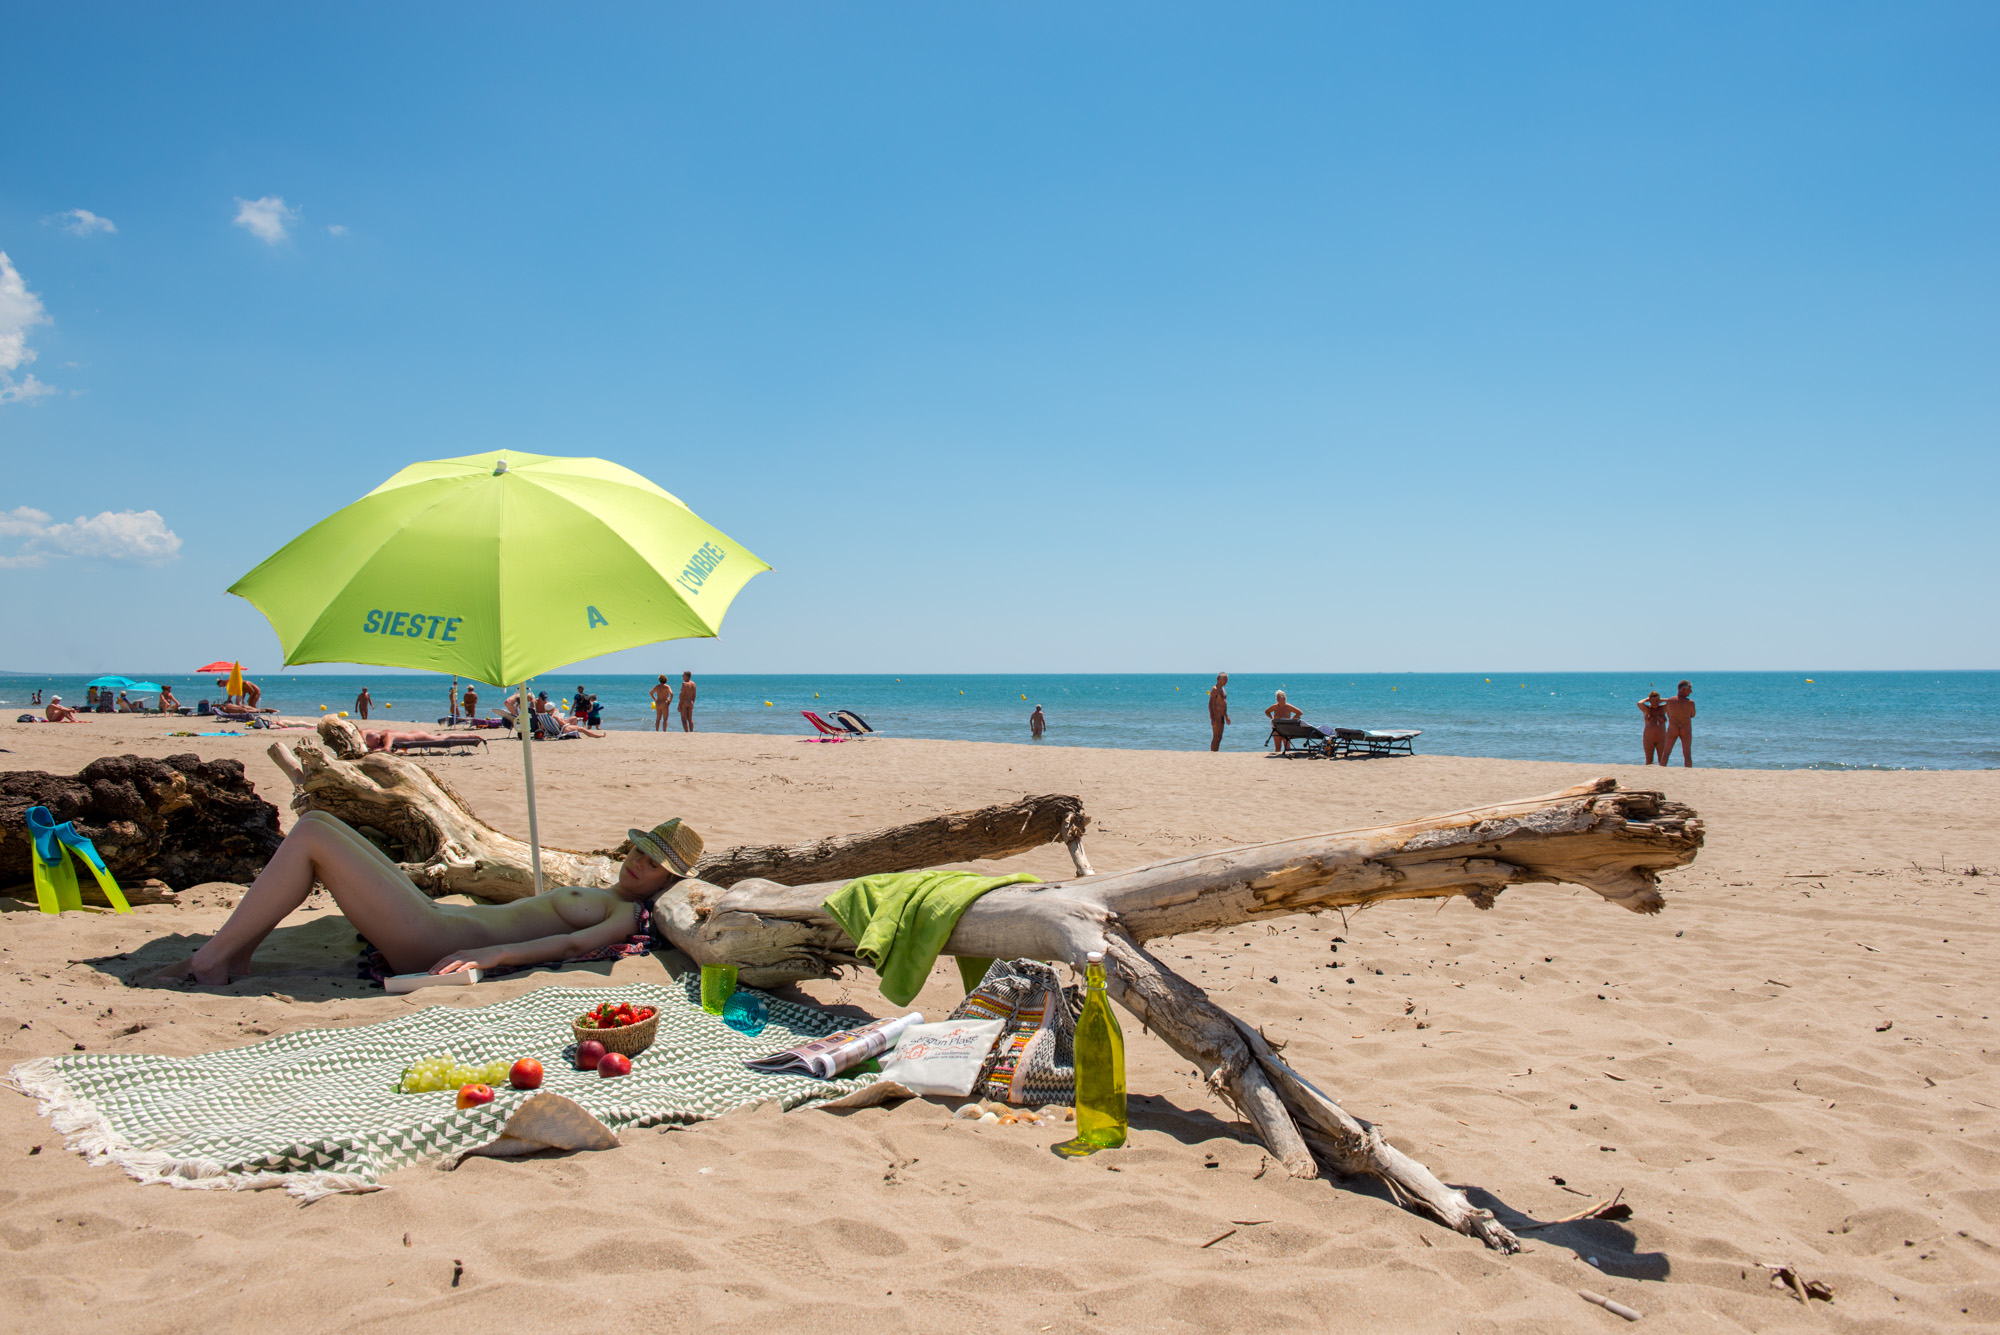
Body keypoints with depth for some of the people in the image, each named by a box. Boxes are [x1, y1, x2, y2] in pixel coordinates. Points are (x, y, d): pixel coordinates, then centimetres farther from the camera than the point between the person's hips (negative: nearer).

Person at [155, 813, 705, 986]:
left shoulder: (629, 914, -11)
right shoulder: (605, 893, 17)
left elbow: (572, 944, -27)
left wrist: (489, 955, -34)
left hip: (433, 944, -10)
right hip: (436, 913, 10)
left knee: (311, 837, -11)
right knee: (318, 822, 13)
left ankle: (210, 962, -3)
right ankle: (237, 952, 13)